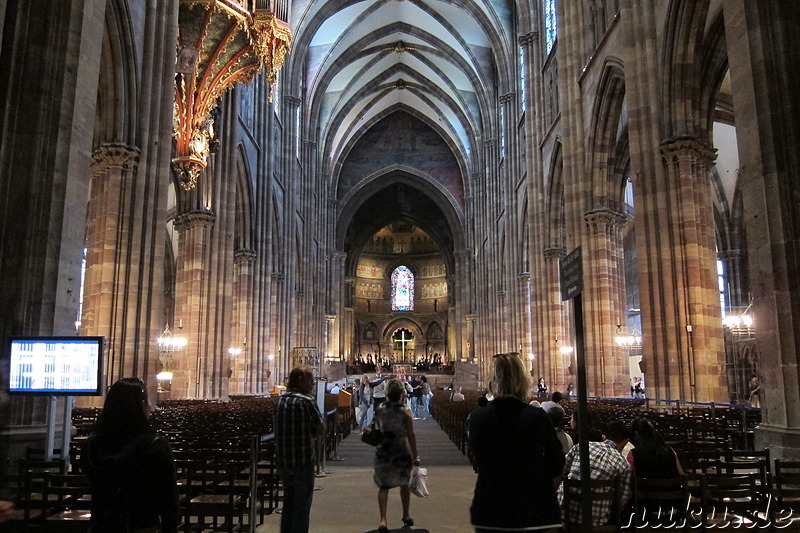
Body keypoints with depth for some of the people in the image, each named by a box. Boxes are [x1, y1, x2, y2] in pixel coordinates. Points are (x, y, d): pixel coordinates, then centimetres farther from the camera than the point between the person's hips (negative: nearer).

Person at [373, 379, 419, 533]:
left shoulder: (379, 411, -3)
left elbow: (378, 431, 5)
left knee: (383, 486, 8)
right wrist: (415, 456, -5)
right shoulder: (405, 412, -12)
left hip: (383, 452, 2)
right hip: (401, 453, -1)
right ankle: (406, 516, 31)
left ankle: (383, 520, -4)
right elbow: (411, 435, -11)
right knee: (404, 485, 18)